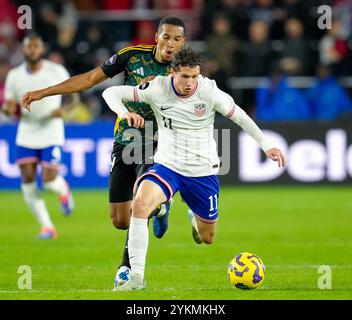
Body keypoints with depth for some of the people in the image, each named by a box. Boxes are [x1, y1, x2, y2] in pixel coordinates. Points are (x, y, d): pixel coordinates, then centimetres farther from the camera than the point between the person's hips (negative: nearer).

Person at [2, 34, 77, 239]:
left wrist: (64, 110, -20)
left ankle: (63, 190, 26)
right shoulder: (14, 75, 1)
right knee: (27, 181, -5)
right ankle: (47, 227, 7)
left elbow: (74, 96, 0)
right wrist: (9, 109, -19)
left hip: (51, 134, -3)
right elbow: (10, 106, 6)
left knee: (49, 181, -12)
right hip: (26, 135, 3)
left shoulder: (56, 71, -7)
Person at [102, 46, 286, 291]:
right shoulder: (158, 89, -14)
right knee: (140, 204, -31)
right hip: (167, 166, -1)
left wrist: (266, 145, -7)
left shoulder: (209, 91, -15)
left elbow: (240, 117, -3)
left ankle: (195, 217, 54)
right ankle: (136, 277, -27)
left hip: (203, 171, 1)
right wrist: (124, 113, -32)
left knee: (207, 238, 13)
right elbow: (111, 93, -11)